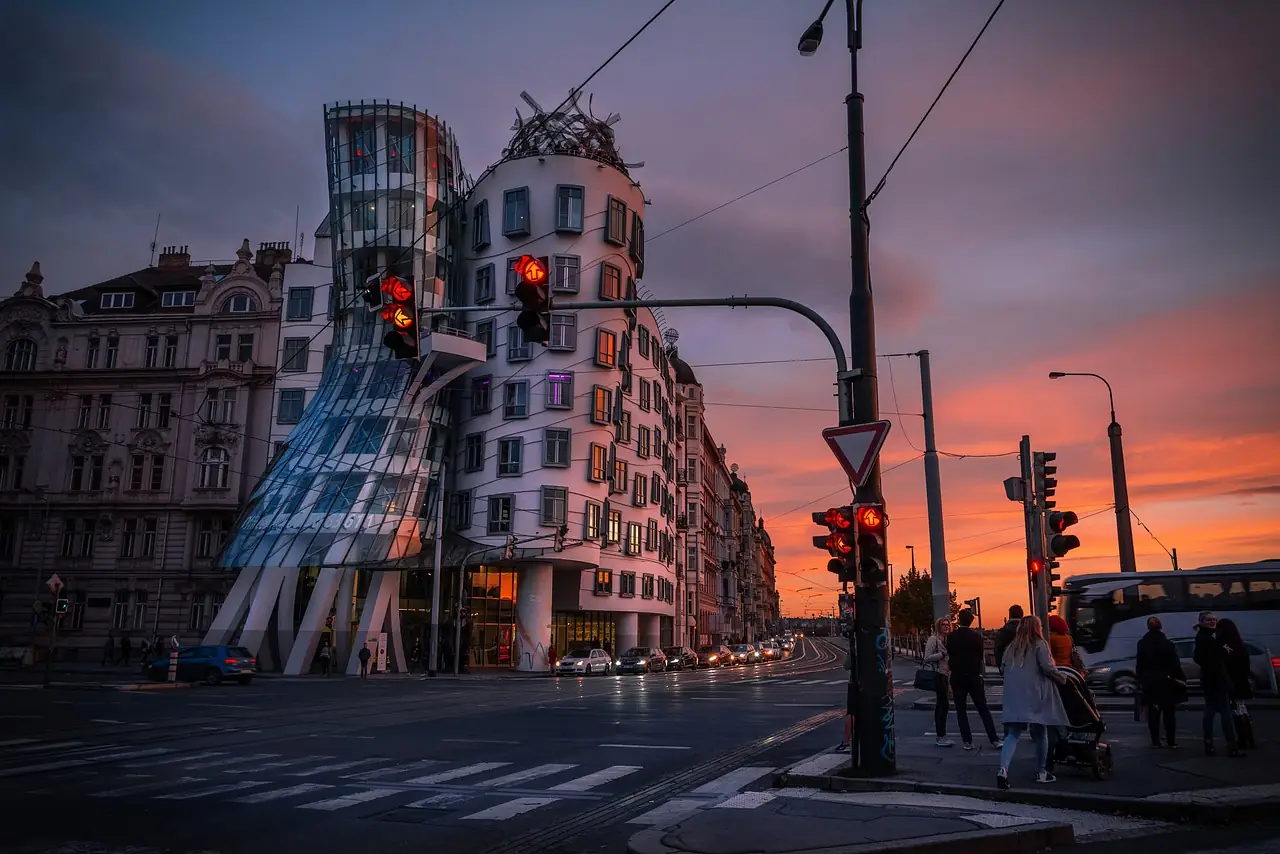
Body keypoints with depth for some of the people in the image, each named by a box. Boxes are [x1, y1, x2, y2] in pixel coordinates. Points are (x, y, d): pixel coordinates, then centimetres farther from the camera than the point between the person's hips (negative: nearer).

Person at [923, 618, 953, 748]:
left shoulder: (946, 640, 17)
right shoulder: (933, 639, -8)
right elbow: (927, 658, -14)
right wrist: (942, 654, -20)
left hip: (944, 675, 8)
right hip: (936, 675, -8)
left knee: (940, 706, 9)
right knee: (943, 705, -10)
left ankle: (941, 736, 13)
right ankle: (941, 737, -7)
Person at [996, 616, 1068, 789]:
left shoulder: (1012, 647, 15)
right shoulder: (1039, 645, -2)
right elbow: (1048, 668, -10)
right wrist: (1063, 679, 4)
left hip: (1014, 697, 4)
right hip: (1034, 695, -4)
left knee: (1012, 734, 0)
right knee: (1040, 734, 13)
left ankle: (1003, 770, -19)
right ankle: (1041, 772, 21)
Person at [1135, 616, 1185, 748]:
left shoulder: (1142, 644, -1)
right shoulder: (1168, 644, -11)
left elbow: (1140, 665, 2)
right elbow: (1175, 664, -10)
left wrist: (1140, 680, 8)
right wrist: (1180, 679, -3)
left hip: (1149, 682, 2)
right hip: (1166, 682, -2)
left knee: (1153, 712, 5)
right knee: (1169, 712, 7)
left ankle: (1155, 740, 4)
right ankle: (1171, 740, 7)